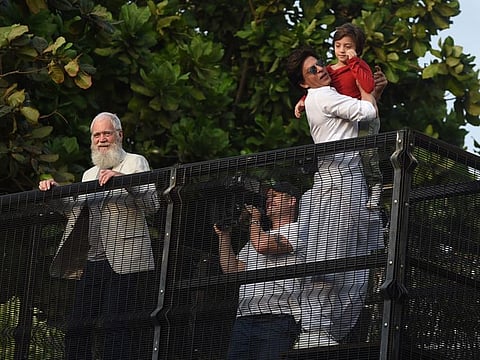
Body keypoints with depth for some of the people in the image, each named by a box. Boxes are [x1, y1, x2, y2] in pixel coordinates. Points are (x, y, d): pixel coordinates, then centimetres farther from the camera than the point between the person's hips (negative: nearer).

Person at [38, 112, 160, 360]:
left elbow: (152, 204, -7)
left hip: (124, 262, -6)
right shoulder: (89, 175, 25)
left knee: (116, 332, -12)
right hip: (91, 263, 6)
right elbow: (76, 212, 23)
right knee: (77, 330, 1)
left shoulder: (135, 163, 6)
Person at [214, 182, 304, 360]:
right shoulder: (258, 234, 31)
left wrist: (254, 220, 8)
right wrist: (224, 236, 19)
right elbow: (232, 270, 25)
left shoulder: (296, 230, 6)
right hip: (244, 317, 7)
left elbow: (263, 246, -11)